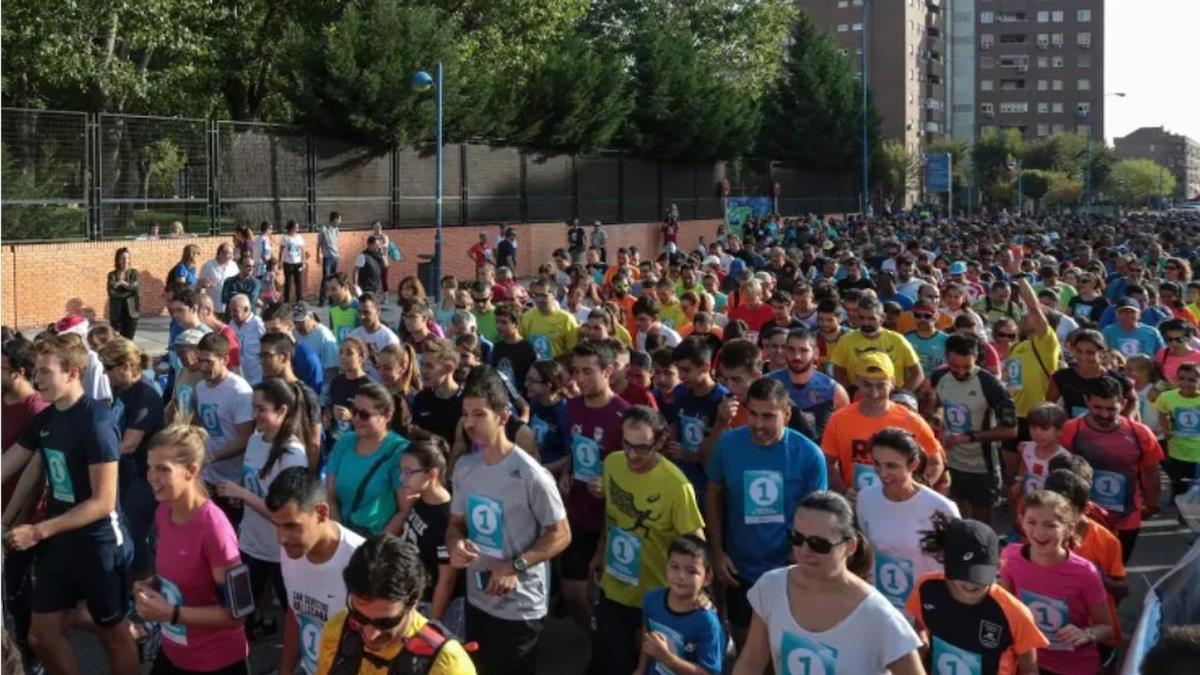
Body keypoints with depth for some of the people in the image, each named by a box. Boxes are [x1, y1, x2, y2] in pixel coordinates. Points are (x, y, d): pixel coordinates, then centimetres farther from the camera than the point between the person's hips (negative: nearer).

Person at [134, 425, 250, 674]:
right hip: (171, 653, 7)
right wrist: (151, 586, -4)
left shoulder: (214, 529, -26)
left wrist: (171, 613, -27)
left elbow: (235, 612, -23)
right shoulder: (163, 513, -4)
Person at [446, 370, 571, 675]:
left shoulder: (530, 474, -20)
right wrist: (454, 544, -12)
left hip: (519, 608, -7)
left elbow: (561, 535, -15)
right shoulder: (463, 467, 2)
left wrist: (514, 566, -24)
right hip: (476, 600, 7)